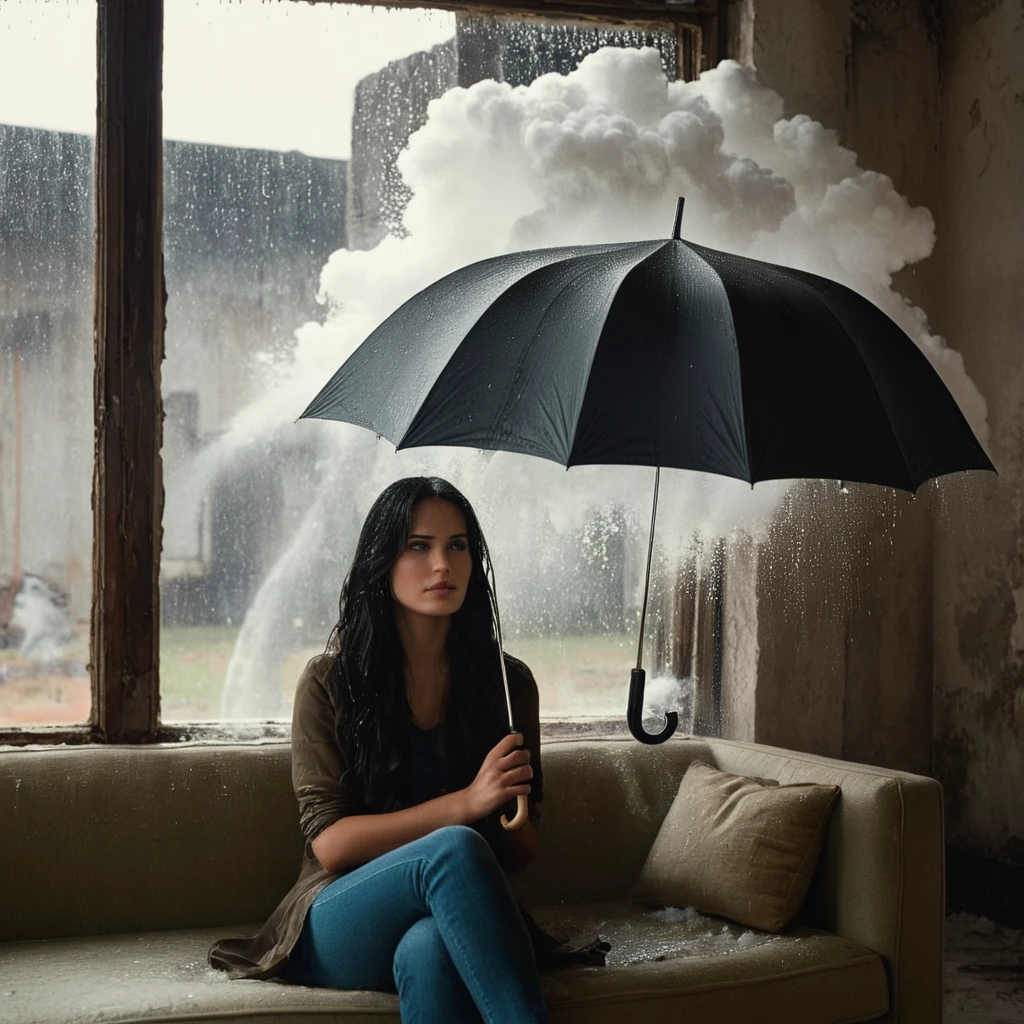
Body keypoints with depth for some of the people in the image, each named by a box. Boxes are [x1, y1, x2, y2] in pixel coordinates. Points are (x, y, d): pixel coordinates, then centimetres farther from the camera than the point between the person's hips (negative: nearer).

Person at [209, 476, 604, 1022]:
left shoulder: (507, 682, 9)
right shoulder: (329, 682, 2)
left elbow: (522, 854, 13)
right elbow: (330, 843, -6)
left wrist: (512, 806, -13)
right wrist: (466, 802, -16)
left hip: (457, 921, 2)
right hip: (338, 932, -1)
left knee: (428, 950, -38)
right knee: (454, 848, -35)